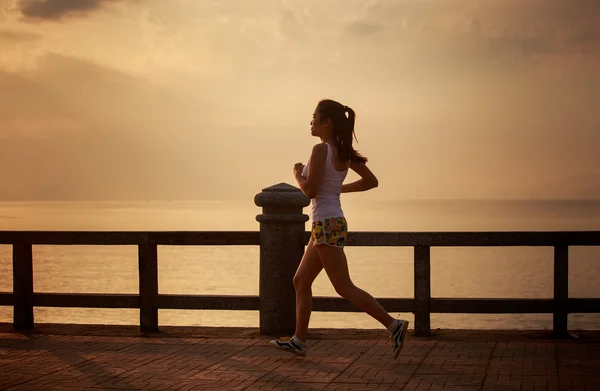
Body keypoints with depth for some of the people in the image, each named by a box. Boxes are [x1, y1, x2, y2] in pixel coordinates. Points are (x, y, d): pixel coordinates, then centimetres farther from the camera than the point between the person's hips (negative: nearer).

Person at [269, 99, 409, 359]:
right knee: (301, 281, 15)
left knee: (345, 288, -6)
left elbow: (310, 190, -19)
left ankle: (394, 325, -8)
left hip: (327, 225, -10)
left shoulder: (321, 150, -14)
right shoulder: (344, 152, 10)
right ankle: (299, 341, 19)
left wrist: (298, 174, 0)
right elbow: (371, 181, 13)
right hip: (334, 223, 10)